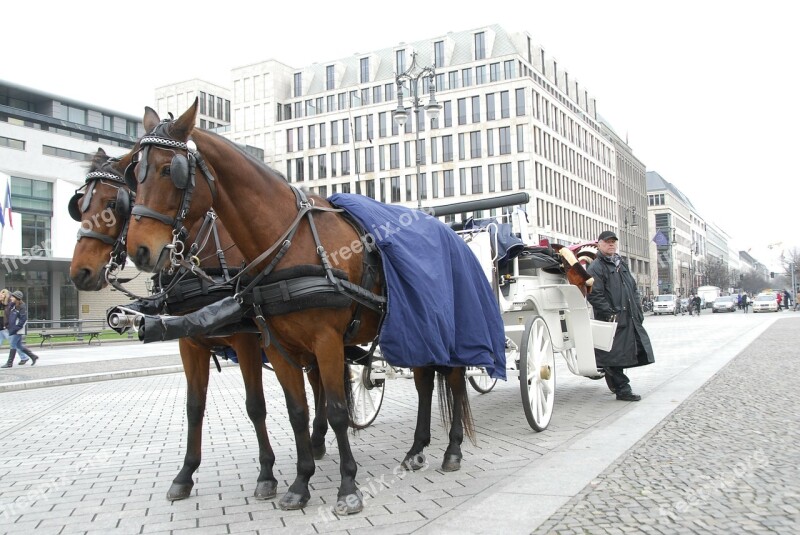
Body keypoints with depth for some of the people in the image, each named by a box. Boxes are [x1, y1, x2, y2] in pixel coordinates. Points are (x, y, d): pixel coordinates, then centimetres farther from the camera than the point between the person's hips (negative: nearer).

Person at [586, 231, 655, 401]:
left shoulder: (621, 264, 22)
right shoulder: (595, 268, -6)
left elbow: (633, 290, 26)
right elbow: (594, 295, -15)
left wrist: (638, 311, 16)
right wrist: (610, 314, -20)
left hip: (630, 318, 8)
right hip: (613, 320, -8)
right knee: (615, 355, -5)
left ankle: (617, 385, 27)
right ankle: (622, 390, 0)